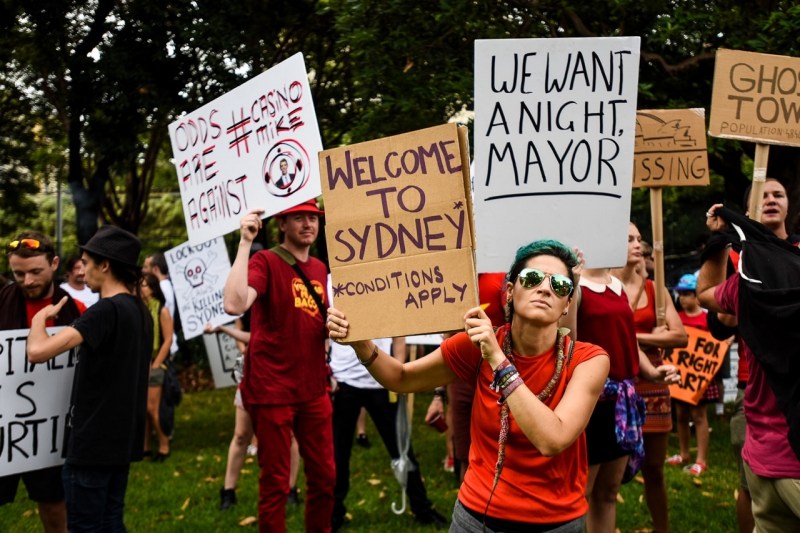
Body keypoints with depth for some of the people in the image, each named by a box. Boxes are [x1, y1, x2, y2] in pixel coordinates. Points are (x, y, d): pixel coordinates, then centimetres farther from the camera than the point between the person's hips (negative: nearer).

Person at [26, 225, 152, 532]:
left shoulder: (107, 309, -19)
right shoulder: (141, 312, 9)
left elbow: (37, 351, -27)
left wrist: (41, 316, -7)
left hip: (93, 441, -9)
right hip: (121, 439, 9)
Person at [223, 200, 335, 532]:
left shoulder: (320, 269, 12)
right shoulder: (265, 262, -9)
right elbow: (234, 305, -30)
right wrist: (245, 242, -28)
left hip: (313, 390, 7)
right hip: (273, 390, -6)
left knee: (324, 476, 13)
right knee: (276, 483, 3)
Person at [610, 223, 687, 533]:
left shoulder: (654, 289, 8)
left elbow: (680, 336, -2)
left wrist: (632, 337, -10)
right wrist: (651, 337, -14)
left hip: (651, 385, 3)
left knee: (653, 469, 12)